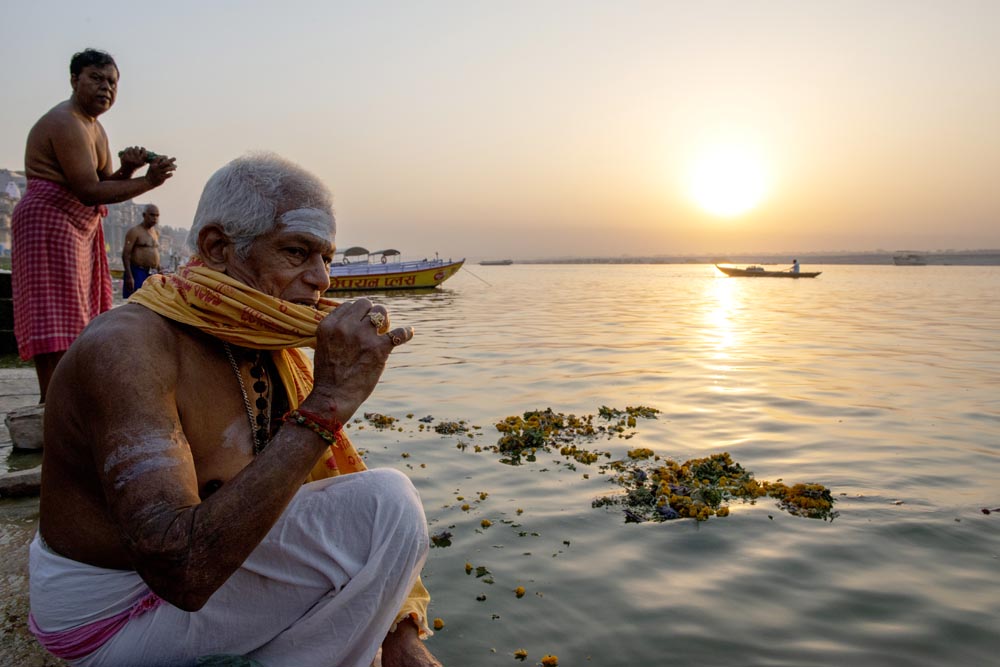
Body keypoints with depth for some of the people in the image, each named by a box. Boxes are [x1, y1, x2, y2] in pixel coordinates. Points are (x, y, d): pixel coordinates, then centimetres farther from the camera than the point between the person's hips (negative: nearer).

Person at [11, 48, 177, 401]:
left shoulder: (95, 128, 17)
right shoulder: (64, 123, -14)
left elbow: (106, 185, 16)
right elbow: (89, 191, -22)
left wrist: (126, 169, -4)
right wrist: (148, 181, -23)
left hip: (81, 228, 10)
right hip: (49, 223, -10)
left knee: (75, 324, 10)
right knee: (54, 324, -13)